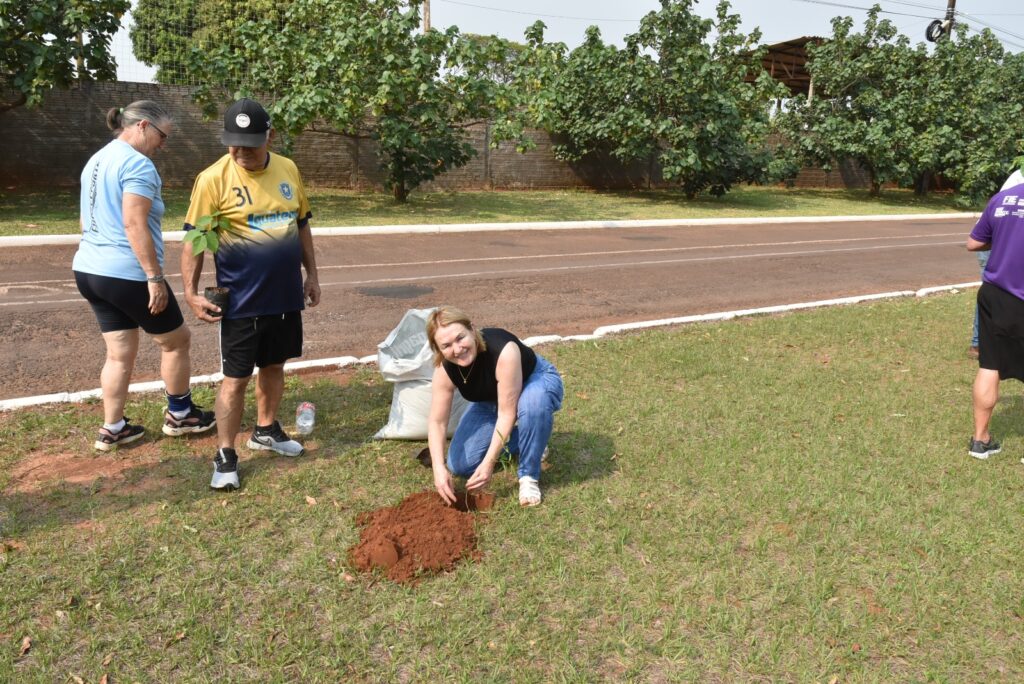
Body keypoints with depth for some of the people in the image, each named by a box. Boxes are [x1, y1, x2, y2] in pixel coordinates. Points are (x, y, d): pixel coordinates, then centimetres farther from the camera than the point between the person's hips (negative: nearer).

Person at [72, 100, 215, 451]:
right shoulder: (137, 164, -14)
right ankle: (180, 414, 23)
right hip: (127, 274, -9)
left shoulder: (96, 160, 16)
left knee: (120, 353, 15)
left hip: (89, 270, 9)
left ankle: (112, 429, 20)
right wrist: (155, 277, -22)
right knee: (176, 341, 10)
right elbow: (134, 224, -23)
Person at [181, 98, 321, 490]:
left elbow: (302, 224, 13)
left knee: (274, 365, 18)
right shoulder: (213, 178, -12)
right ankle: (225, 457, 14)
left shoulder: (288, 170, 3)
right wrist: (191, 292, -13)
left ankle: (266, 430, 38)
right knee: (235, 378, 1)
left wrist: (311, 274, 12)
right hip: (242, 300, -5)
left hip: (286, 295, 5)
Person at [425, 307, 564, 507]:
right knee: (460, 465, -6)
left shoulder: (504, 351, -41)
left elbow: (507, 413, -37)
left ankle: (529, 476, -20)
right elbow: (437, 422, -19)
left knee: (533, 402, -43)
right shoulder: (445, 370, -25)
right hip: (491, 401, 5)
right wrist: (439, 468, -32)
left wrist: (488, 464, -38)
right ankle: (514, 441, 18)